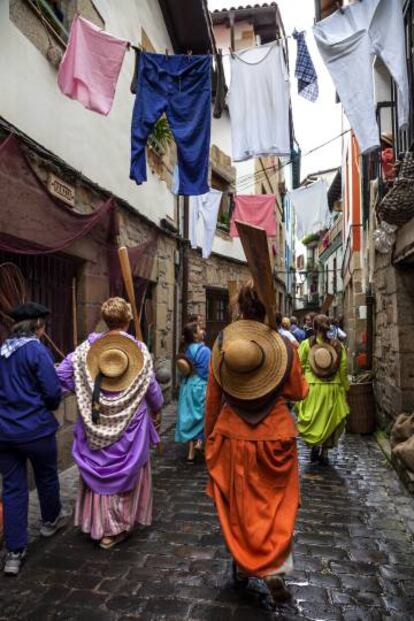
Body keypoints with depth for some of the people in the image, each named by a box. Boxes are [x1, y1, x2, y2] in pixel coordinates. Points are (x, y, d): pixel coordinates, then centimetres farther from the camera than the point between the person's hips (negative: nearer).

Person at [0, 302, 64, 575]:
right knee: (47, 478, 20)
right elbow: (52, 392, -18)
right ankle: (51, 521, 43)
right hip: (36, 429, -5)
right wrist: (51, 405, 2)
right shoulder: (37, 350, -16)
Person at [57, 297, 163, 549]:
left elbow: (62, 374, -6)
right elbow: (152, 387, -5)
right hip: (130, 425, -2)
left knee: (98, 470, 16)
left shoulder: (88, 346, -6)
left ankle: (99, 525, 28)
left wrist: (82, 393, 8)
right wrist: (157, 411, 12)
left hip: (96, 422, 2)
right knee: (125, 471, 13)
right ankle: (116, 528, 24)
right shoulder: (139, 349, -11)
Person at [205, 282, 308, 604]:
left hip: (233, 436, 2)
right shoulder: (284, 346, -13)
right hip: (275, 436, -1)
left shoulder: (221, 344, -8)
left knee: (238, 504, 19)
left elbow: (213, 399, -1)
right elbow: (299, 392, -1)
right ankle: (275, 569, 13)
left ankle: (242, 566, 34)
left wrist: (209, 436, 11)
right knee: (277, 506, 17)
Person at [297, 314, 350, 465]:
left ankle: (315, 444, -3)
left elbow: (300, 368, -6)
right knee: (330, 421, 15)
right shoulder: (338, 345, -2)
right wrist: (345, 388, 11)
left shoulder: (306, 344, -7)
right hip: (333, 389, 2)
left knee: (313, 420, 13)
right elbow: (343, 370, 0)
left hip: (312, 388, -2)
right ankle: (324, 452, 21)